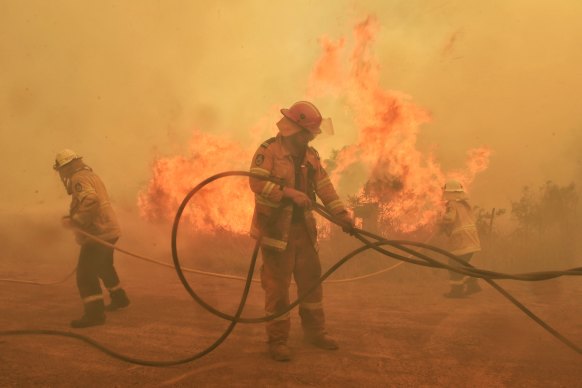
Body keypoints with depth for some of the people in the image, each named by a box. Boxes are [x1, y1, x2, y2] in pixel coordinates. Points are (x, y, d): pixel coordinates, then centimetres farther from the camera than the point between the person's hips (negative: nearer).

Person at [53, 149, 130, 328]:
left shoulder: (79, 179, -13)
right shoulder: (90, 175, 19)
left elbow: (90, 201, -30)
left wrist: (74, 221, -26)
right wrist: (74, 217, 17)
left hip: (98, 233, -11)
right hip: (108, 230, 11)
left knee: (85, 273, -11)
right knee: (104, 266, 27)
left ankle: (94, 313, -12)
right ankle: (119, 298, 41)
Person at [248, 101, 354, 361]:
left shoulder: (311, 155, 11)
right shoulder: (269, 150, -10)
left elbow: (325, 188, 8)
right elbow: (257, 182, -23)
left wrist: (342, 215, 0)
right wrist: (290, 193, -30)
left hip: (303, 228, 7)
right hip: (276, 229, -7)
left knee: (311, 279, 13)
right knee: (277, 285, 0)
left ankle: (315, 332, 29)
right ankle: (278, 340, 12)